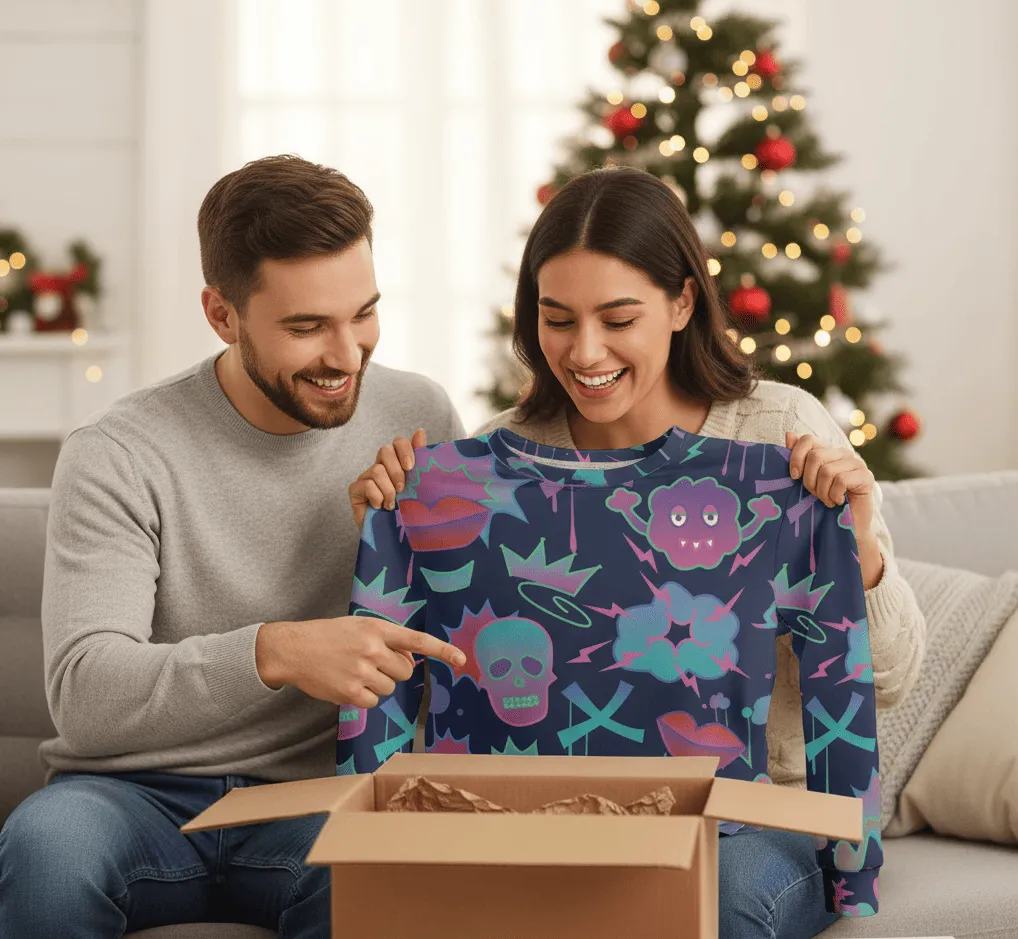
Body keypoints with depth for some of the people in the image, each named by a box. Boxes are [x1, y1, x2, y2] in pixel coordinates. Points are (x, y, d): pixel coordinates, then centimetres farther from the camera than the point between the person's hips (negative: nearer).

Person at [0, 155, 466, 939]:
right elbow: (84, 696, -18)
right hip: (141, 793, -1)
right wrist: (274, 653, -32)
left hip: (319, 799, 1)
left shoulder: (419, 421, 4)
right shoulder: (119, 457, -8)